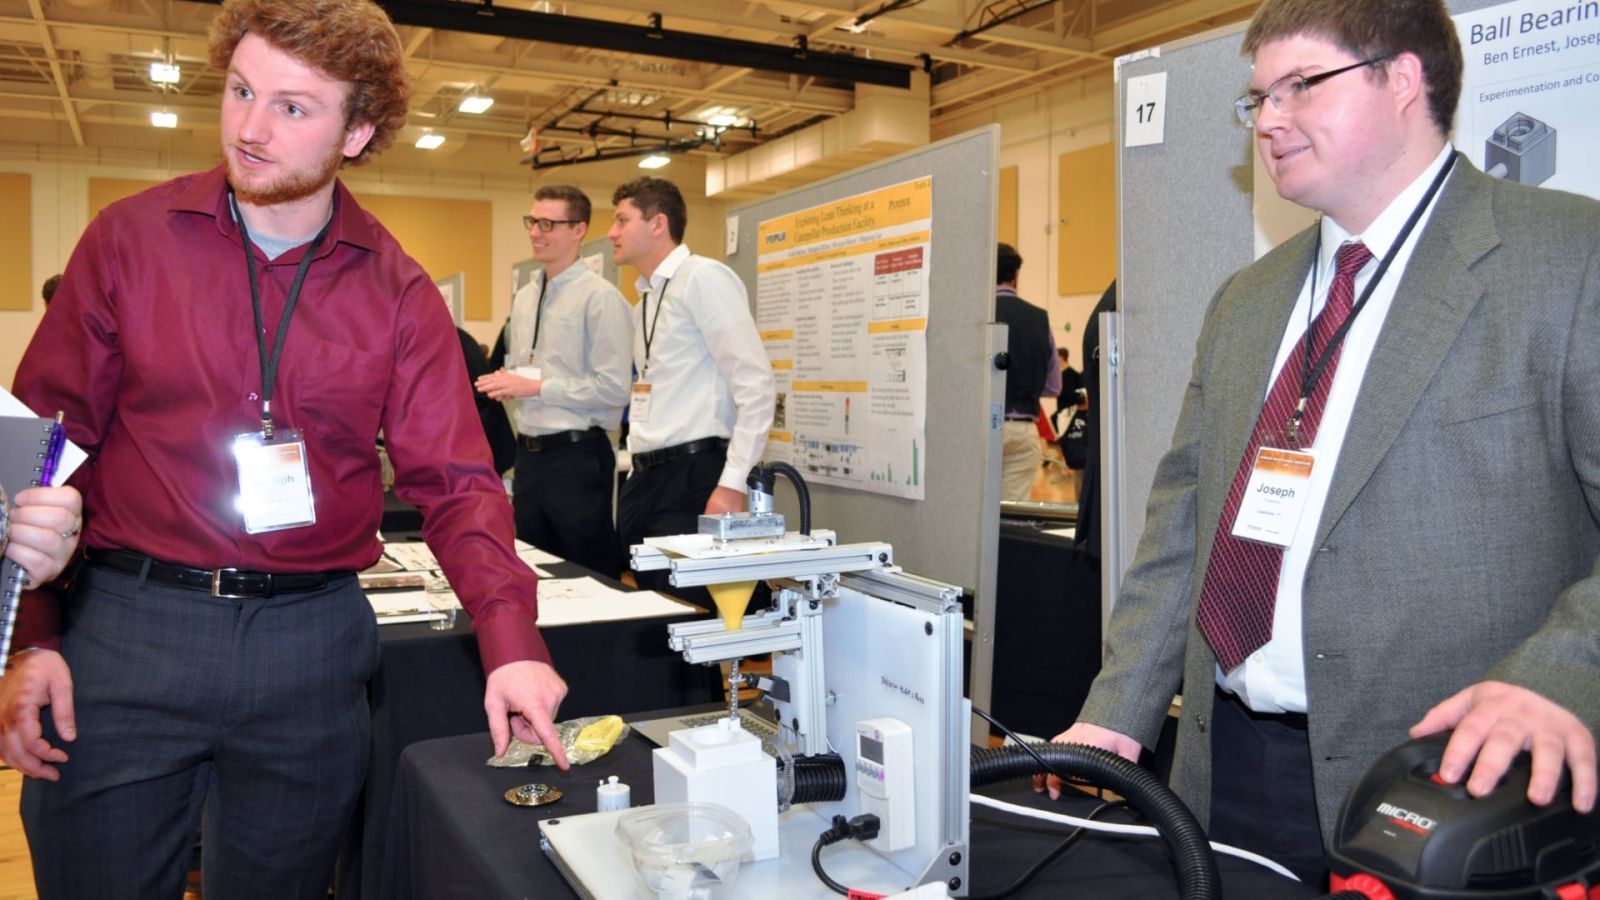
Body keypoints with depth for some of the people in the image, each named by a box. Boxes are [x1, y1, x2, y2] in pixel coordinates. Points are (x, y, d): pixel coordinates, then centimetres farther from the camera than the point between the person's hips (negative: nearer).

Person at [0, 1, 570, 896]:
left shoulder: (397, 292, -1)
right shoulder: (130, 238, -1)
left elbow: (454, 482, -4)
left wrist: (512, 639, -18)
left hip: (312, 643, 1)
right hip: (126, 624, 0)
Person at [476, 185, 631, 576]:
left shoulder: (599, 297, -12)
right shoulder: (524, 298, 13)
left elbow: (614, 387, -17)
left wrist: (537, 387, -17)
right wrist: (507, 382, -1)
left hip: (577, 455, -7)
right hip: (529, 452, 8)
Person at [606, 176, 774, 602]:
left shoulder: (703, 278, -8)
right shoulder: (647, 298, 18)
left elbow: (757, 387, -16)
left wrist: (732, 483, -20)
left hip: (692, 480, -8)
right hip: (643, 481, 8)